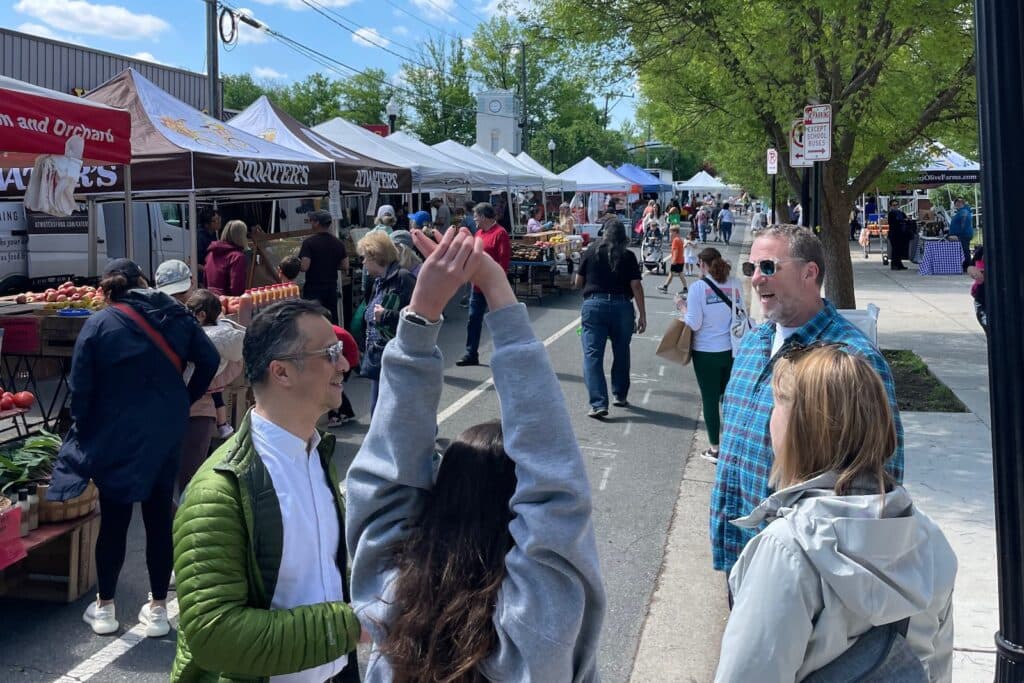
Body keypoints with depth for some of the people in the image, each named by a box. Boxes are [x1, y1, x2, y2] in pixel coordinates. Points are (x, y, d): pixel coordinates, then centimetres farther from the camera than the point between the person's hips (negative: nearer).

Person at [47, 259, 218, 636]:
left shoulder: (99, 323, -8)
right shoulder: (176, 314, 0)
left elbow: (81, 387, -8)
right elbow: (209, 361, 0)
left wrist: (85, 433, 4)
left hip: (115, 438, -2)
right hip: (166, 434, 2)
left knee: (114, 520, 9)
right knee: (159, 517, 9)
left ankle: (104, 608, 23)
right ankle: (157, 609, 17)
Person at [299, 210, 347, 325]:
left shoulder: (309, 242, -12)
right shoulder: (338, 243, 3)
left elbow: (304, 267, -17)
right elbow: (345, 267, 4)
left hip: (313, 289, -4)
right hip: (331, 288, 5)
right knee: (332, 321, 10)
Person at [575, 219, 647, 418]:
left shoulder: (591, 251, 5)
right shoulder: (628, 256, 3)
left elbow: (578, 282, 9)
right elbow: (636, 286, -3)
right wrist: (642, 314, 1)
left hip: (594, 305, -1)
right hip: (622, 306, 1)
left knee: (592, 355, -2)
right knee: (621, 353, 18)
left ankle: (599, 404, -12)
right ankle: (620, 396, 30)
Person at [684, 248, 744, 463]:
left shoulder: (698, 287, -13)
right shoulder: (735, 284, -2)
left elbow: (694, 324, -15)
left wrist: (684, 308, 2)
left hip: (706, 352, -4)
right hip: (732, 350, 4)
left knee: (710, 400, 8)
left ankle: (715, 449, 15)